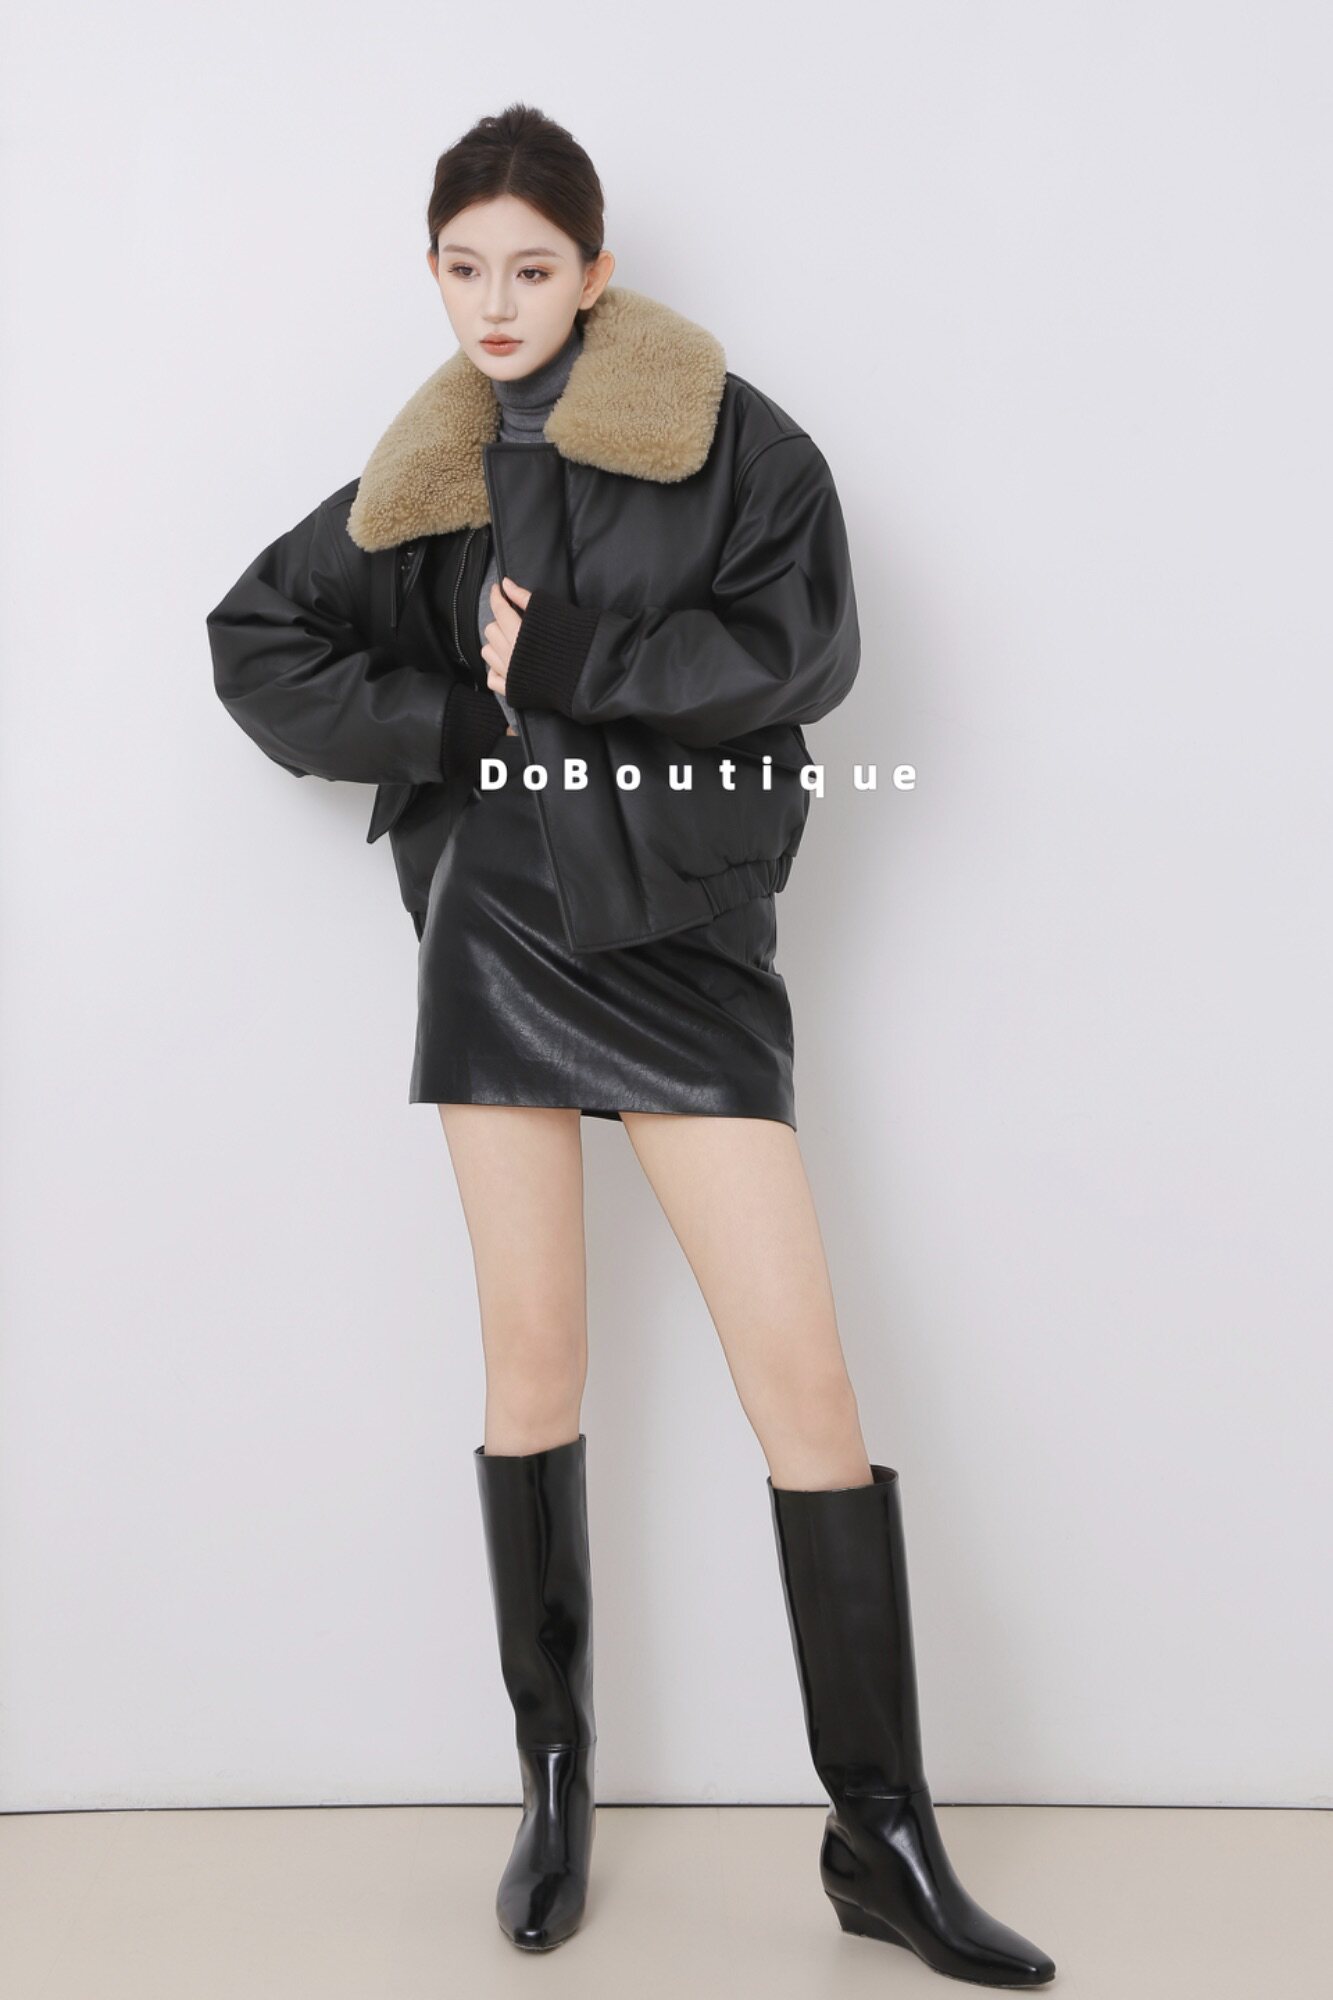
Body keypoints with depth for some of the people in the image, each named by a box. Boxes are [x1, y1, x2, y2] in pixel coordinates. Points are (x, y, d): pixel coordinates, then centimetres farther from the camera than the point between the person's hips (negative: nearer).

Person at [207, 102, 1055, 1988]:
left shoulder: (724, 430, 3)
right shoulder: (427, 470, 14)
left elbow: (802, 641, -10)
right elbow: (257, 637, 12)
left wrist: (559, 663, -11)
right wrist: (454, 719, -2)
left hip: (680, 929, -2)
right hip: (495, 924, 3)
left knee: (802, 1366, -6)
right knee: (532, 1352, 8)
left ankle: (885, 1835, 8)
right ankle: (555, 1777, 24)